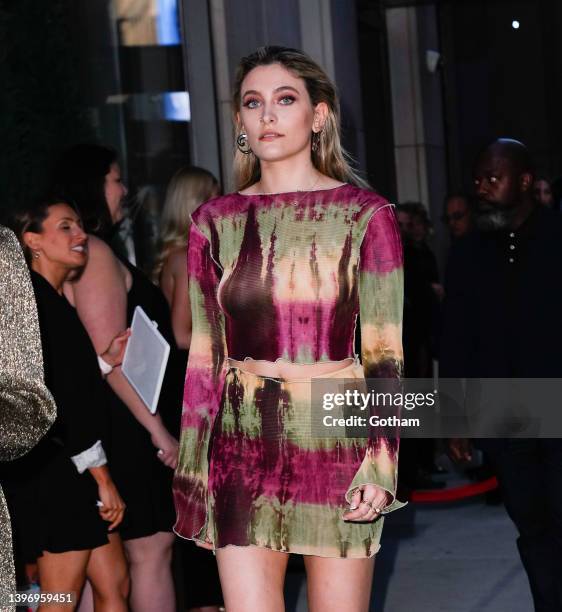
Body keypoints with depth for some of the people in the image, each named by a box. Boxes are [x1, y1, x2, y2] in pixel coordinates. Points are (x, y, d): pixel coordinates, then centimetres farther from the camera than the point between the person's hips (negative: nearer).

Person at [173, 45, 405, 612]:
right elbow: (204, 353, 10)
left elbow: (384, 352, -2)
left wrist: (380, 465, -10)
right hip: (243, 443, 2)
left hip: (335, 442, -2)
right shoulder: (215, 220, 6)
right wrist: (191, 462, 8)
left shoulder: (365, 214, -1)